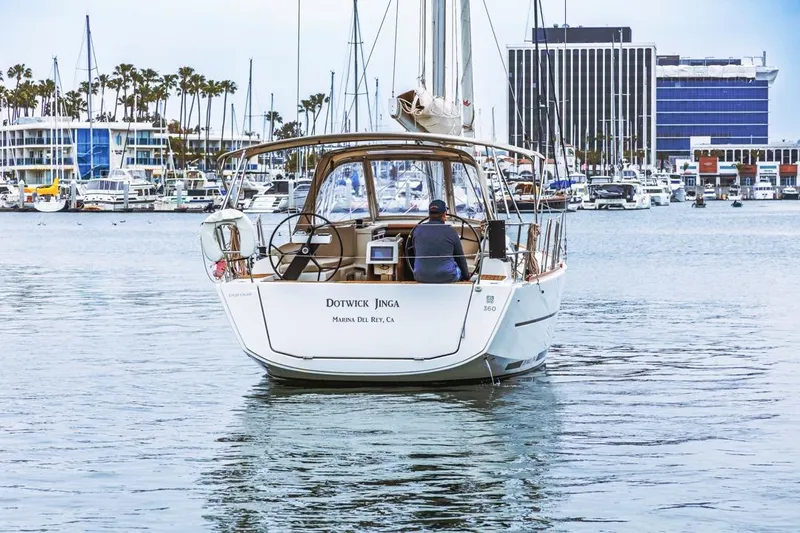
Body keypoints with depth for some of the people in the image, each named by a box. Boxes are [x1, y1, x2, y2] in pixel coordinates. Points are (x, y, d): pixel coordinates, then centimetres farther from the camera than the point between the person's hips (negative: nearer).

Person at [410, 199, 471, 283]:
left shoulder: (417, 230, -2)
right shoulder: (450, 232, -8)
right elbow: (460, 258, 4)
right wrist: (466, 276, 21)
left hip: (421, 277, 2)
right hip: (446, 278, -2)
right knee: (460, 267, 29)